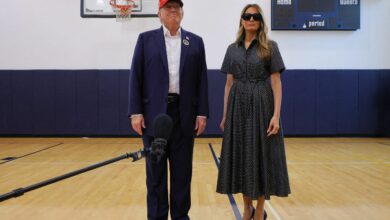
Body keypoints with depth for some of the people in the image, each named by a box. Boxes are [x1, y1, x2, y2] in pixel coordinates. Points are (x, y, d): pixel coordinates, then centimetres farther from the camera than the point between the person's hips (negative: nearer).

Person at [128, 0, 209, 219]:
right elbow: (136, 77, 1)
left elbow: (202, 80, 6)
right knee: (156, 172, 6)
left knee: (182, 171, 8)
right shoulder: (146, 39, 5)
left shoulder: (195, 42, 9)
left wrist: (202, 113, -1)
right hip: (154, 113, -1)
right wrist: (135, 112, -7)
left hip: (184, 115, 1)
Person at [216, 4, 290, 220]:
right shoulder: (233, 49, 9)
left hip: (261, 106, -3)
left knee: (261, 155, 0)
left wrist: (276, 114, -15)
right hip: (238, 107, 3)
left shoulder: (270, 47, -1)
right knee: (240, 155, 6)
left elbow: (276, 82, -6)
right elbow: (229, 84, 10)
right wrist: (225, 114, 6)